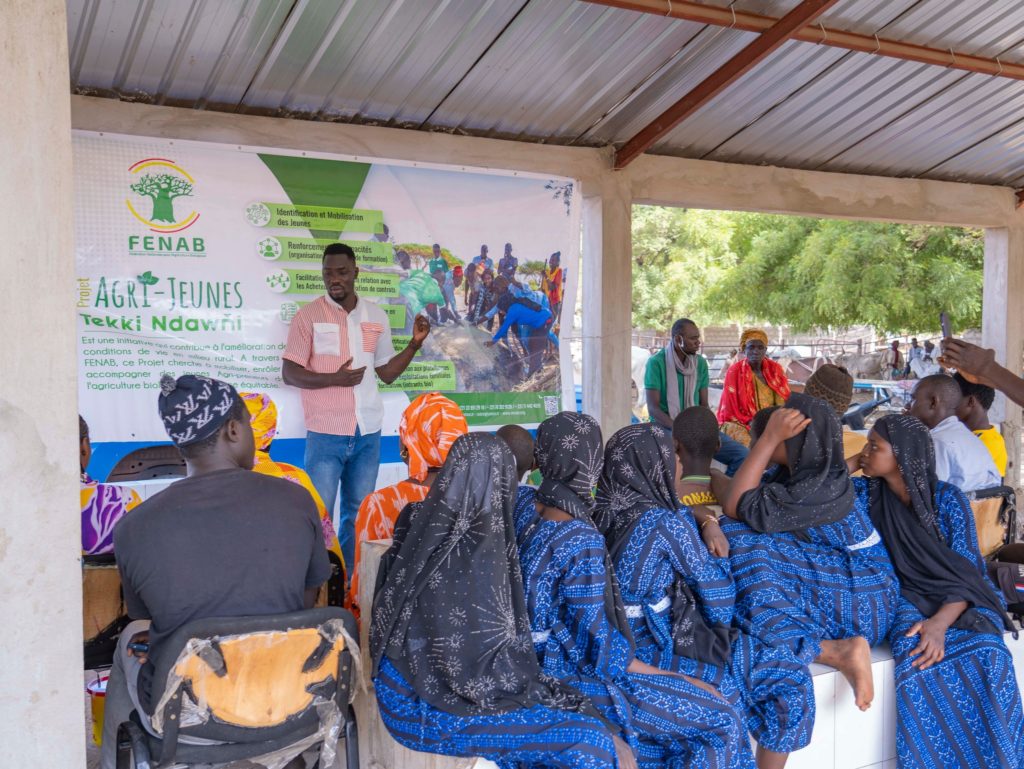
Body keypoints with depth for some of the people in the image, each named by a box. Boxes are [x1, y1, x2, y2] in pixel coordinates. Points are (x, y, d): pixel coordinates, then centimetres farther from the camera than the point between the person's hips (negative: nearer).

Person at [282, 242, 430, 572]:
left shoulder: (377, 316, 8)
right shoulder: (308, 316, -4)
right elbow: (289, 373, -7)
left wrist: (415, 344, 0)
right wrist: (334, 378, -20)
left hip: (368, 434, 4)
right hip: (325, 434, -4)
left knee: (359, 514, 13)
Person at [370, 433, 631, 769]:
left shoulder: (421, 523, -2)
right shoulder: (478, 552, -25)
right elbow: (490, 663, -20)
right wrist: (534, 688, -3)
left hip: (407, 686, 8)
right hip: (428, 706, -8)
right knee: (589, 741, -5)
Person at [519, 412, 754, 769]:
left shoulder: (526, 511, -4)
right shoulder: (583, 542, -26)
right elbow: (595, 647, -23)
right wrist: (680, 681, -10)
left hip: (540, 667, 9)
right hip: (572, 679, -9)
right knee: (718, 720, -2)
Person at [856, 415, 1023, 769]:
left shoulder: (948, 498, -6)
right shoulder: (865, 492, 0)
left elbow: (966, 571, -11)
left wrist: (940, 622, -27)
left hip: (959, 602, 0)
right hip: (906, 600, 1)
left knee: (985, 659, -34)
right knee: (918, 661, -35)